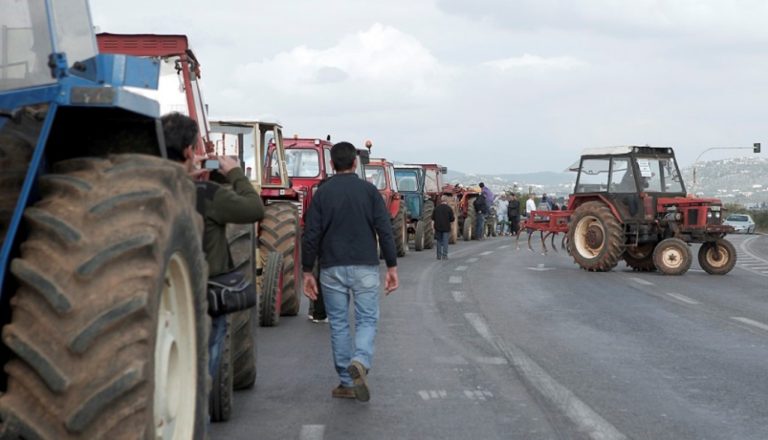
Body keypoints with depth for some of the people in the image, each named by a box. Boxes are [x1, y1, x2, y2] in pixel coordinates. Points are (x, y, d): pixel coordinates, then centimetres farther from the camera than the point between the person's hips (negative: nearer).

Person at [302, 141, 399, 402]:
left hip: (332, 268, 1)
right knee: (367, 320, 5)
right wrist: (392, 266, 2)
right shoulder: (369, 190, 1)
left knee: (338, 324, 9)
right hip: (365, 267, -1)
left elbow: (311, 236, -1)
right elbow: (384, 231, -4)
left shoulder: (322, 193, 2)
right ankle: (360, 361, -22)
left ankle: (347, 383, 11)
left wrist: (307, 272, 5)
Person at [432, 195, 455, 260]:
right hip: (446, 228, -3)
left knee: (439, 242, 12)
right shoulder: (449, 208, -9)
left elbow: (433, 218, 3)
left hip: (438, 228, 3)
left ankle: (439, 256, 13)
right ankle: (444, 256, -2)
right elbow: (452, 219, -8)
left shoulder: (436, 208, 0)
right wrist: (454, 219, 14)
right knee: (445, 242, 2)